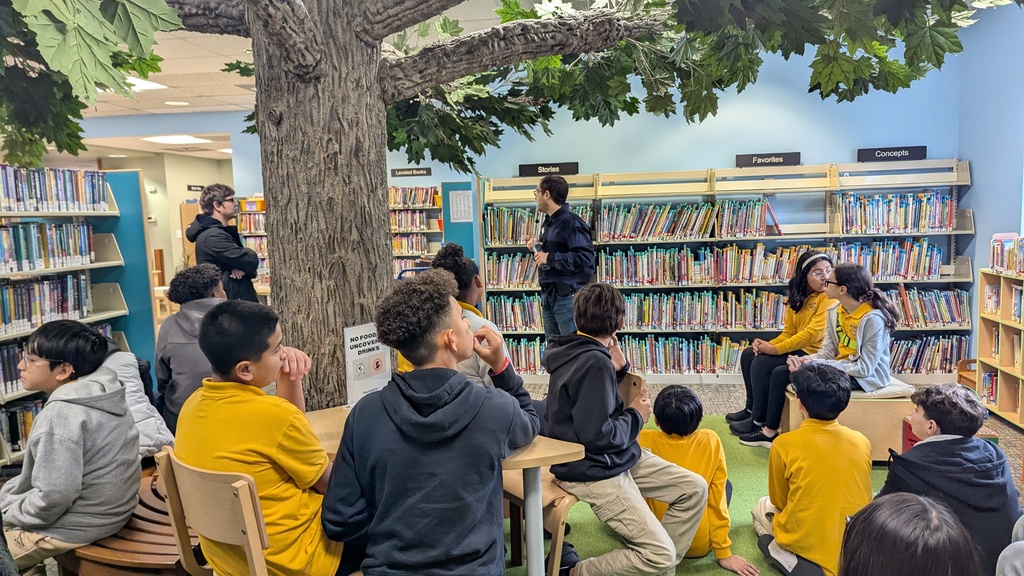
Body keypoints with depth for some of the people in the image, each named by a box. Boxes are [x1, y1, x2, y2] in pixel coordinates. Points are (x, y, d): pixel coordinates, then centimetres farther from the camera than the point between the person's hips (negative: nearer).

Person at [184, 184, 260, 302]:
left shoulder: (222, 231, 17)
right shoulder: (212, 236, -17)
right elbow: (251, 260, -23)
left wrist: (242, 267, -10)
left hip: (238, 299, 10)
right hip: (228, 303, -10)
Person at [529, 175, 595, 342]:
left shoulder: (570, 221, -13)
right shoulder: (548, 222, 16)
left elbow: (585, 258, -23)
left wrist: (549, 258, -20)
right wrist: (537, 250, 6)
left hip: (567, 295, -9)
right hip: (548, 295, 9)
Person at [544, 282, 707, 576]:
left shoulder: (583, 352, 4)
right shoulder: (594, 362, -26)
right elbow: (596, 435, -27)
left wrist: (618, 370, 2)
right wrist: (636, 416, -10)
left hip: (615, 458, 10)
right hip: (593, 471, -10)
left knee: (694, 489, 11)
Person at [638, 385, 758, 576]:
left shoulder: (643, 441, -17)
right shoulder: (710, 441, -15)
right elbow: (717, 498, -8)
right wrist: (724, 553, -1)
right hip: (699, 546, 1)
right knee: (726, 485, 24)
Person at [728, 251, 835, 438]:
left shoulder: (830, 297, -15)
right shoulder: (798, 298, 10)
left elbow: (812, 333, -22)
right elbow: (789, 332, 8)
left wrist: (775, 349, -20)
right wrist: (767, 345, -12)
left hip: (814, 353, -9)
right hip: (797, 347, 9)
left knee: (762, 363, -19)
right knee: (748, 355, 5)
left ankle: (759, 420, -5)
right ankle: (751, 408, 15)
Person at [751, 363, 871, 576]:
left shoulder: (784, 444, -14)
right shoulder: (862, 442, -4)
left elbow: (779, 502, 2)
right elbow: (863, 500, 11)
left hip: (804, 541, -4)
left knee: (762, 506, 26)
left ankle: (788, 557, -2)